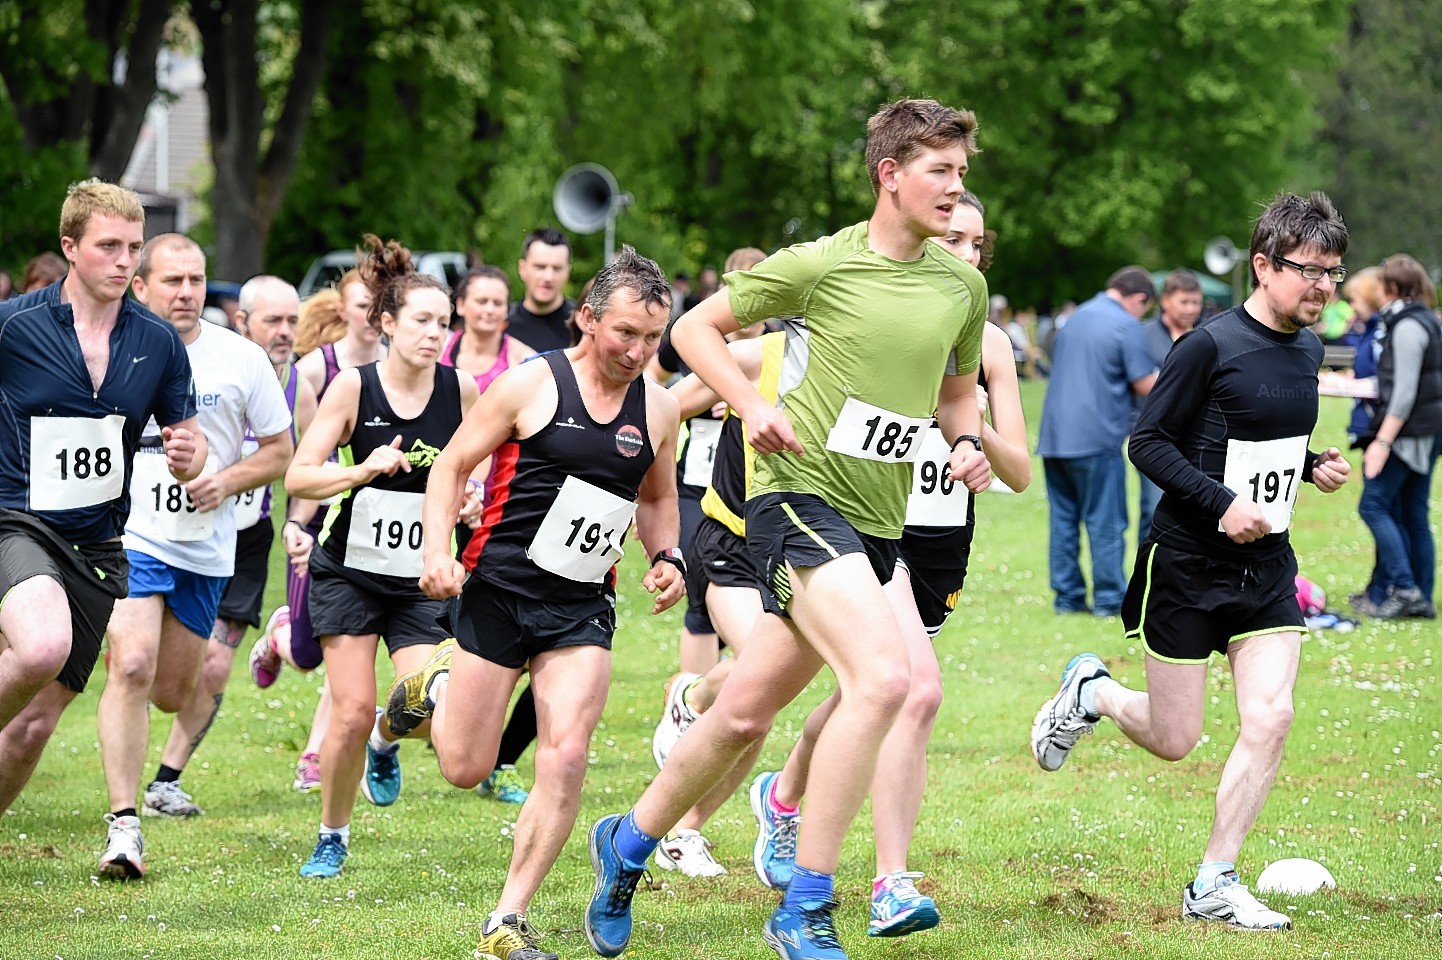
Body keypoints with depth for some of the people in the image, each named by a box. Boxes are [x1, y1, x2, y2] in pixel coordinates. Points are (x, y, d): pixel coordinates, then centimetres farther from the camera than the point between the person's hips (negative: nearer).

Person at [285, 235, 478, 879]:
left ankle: (384, 743, 22)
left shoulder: (460, 390, -4)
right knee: (352, 715, -8)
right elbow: (298, 477, -11)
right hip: (350, 571, -2)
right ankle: (332, 837, 15)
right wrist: (364, 470, -26)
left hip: (422, 580, 2)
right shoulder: (353, 387, -10)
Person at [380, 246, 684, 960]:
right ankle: (437, 687, 39)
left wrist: (666, 558, 6)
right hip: (497, 591, -3)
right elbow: (453, 465, -2)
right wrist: (436, 553, -15)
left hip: (582, 607, 3)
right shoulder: (530, 385, -7)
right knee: (464, 769, 4)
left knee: (565, 760, -14)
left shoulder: (658, 408, 6)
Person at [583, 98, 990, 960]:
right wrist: (753, 405, -11)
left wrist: (968, 441, 4)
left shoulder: (963, 286, 8)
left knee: (748, 712, 12)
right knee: (884, 676, -25)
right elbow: (695, 328, 3)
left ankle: (629, 845, 34)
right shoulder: (820, 265, -8)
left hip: (878, 524, 7)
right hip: (802, 498, -7)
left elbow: (958, 387, 26)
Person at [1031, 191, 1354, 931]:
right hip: (1187, 564, -6)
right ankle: (1090, 693, 35)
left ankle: (1214, 885, 1)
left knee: (1270, 718, -9)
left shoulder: (1307, 349, 7)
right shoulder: (1210, 346, -16)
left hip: (1266, 565, 6)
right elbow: (1148, 443, -13)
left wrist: (1314, 466, 2)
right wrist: (1220, 503, -23)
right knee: (1172, 741, 2)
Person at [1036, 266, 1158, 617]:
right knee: (1105, 522, 1)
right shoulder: (1126, 326, -8)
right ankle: (1109, 598, 2)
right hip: (1096, 439, -7)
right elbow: (1146, 386, -8)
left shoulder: (1075, 319, 15)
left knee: (1063, 518, 9)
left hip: (1054, 436, 7)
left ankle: (1067, 596, 10)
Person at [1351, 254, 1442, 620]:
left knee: (1374, 505, -7)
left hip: (1408, 431, -10)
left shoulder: (1407, 327, -15)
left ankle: (1404, 588, -12)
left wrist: (1383, 441, -23)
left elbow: (1405, 392, -20)